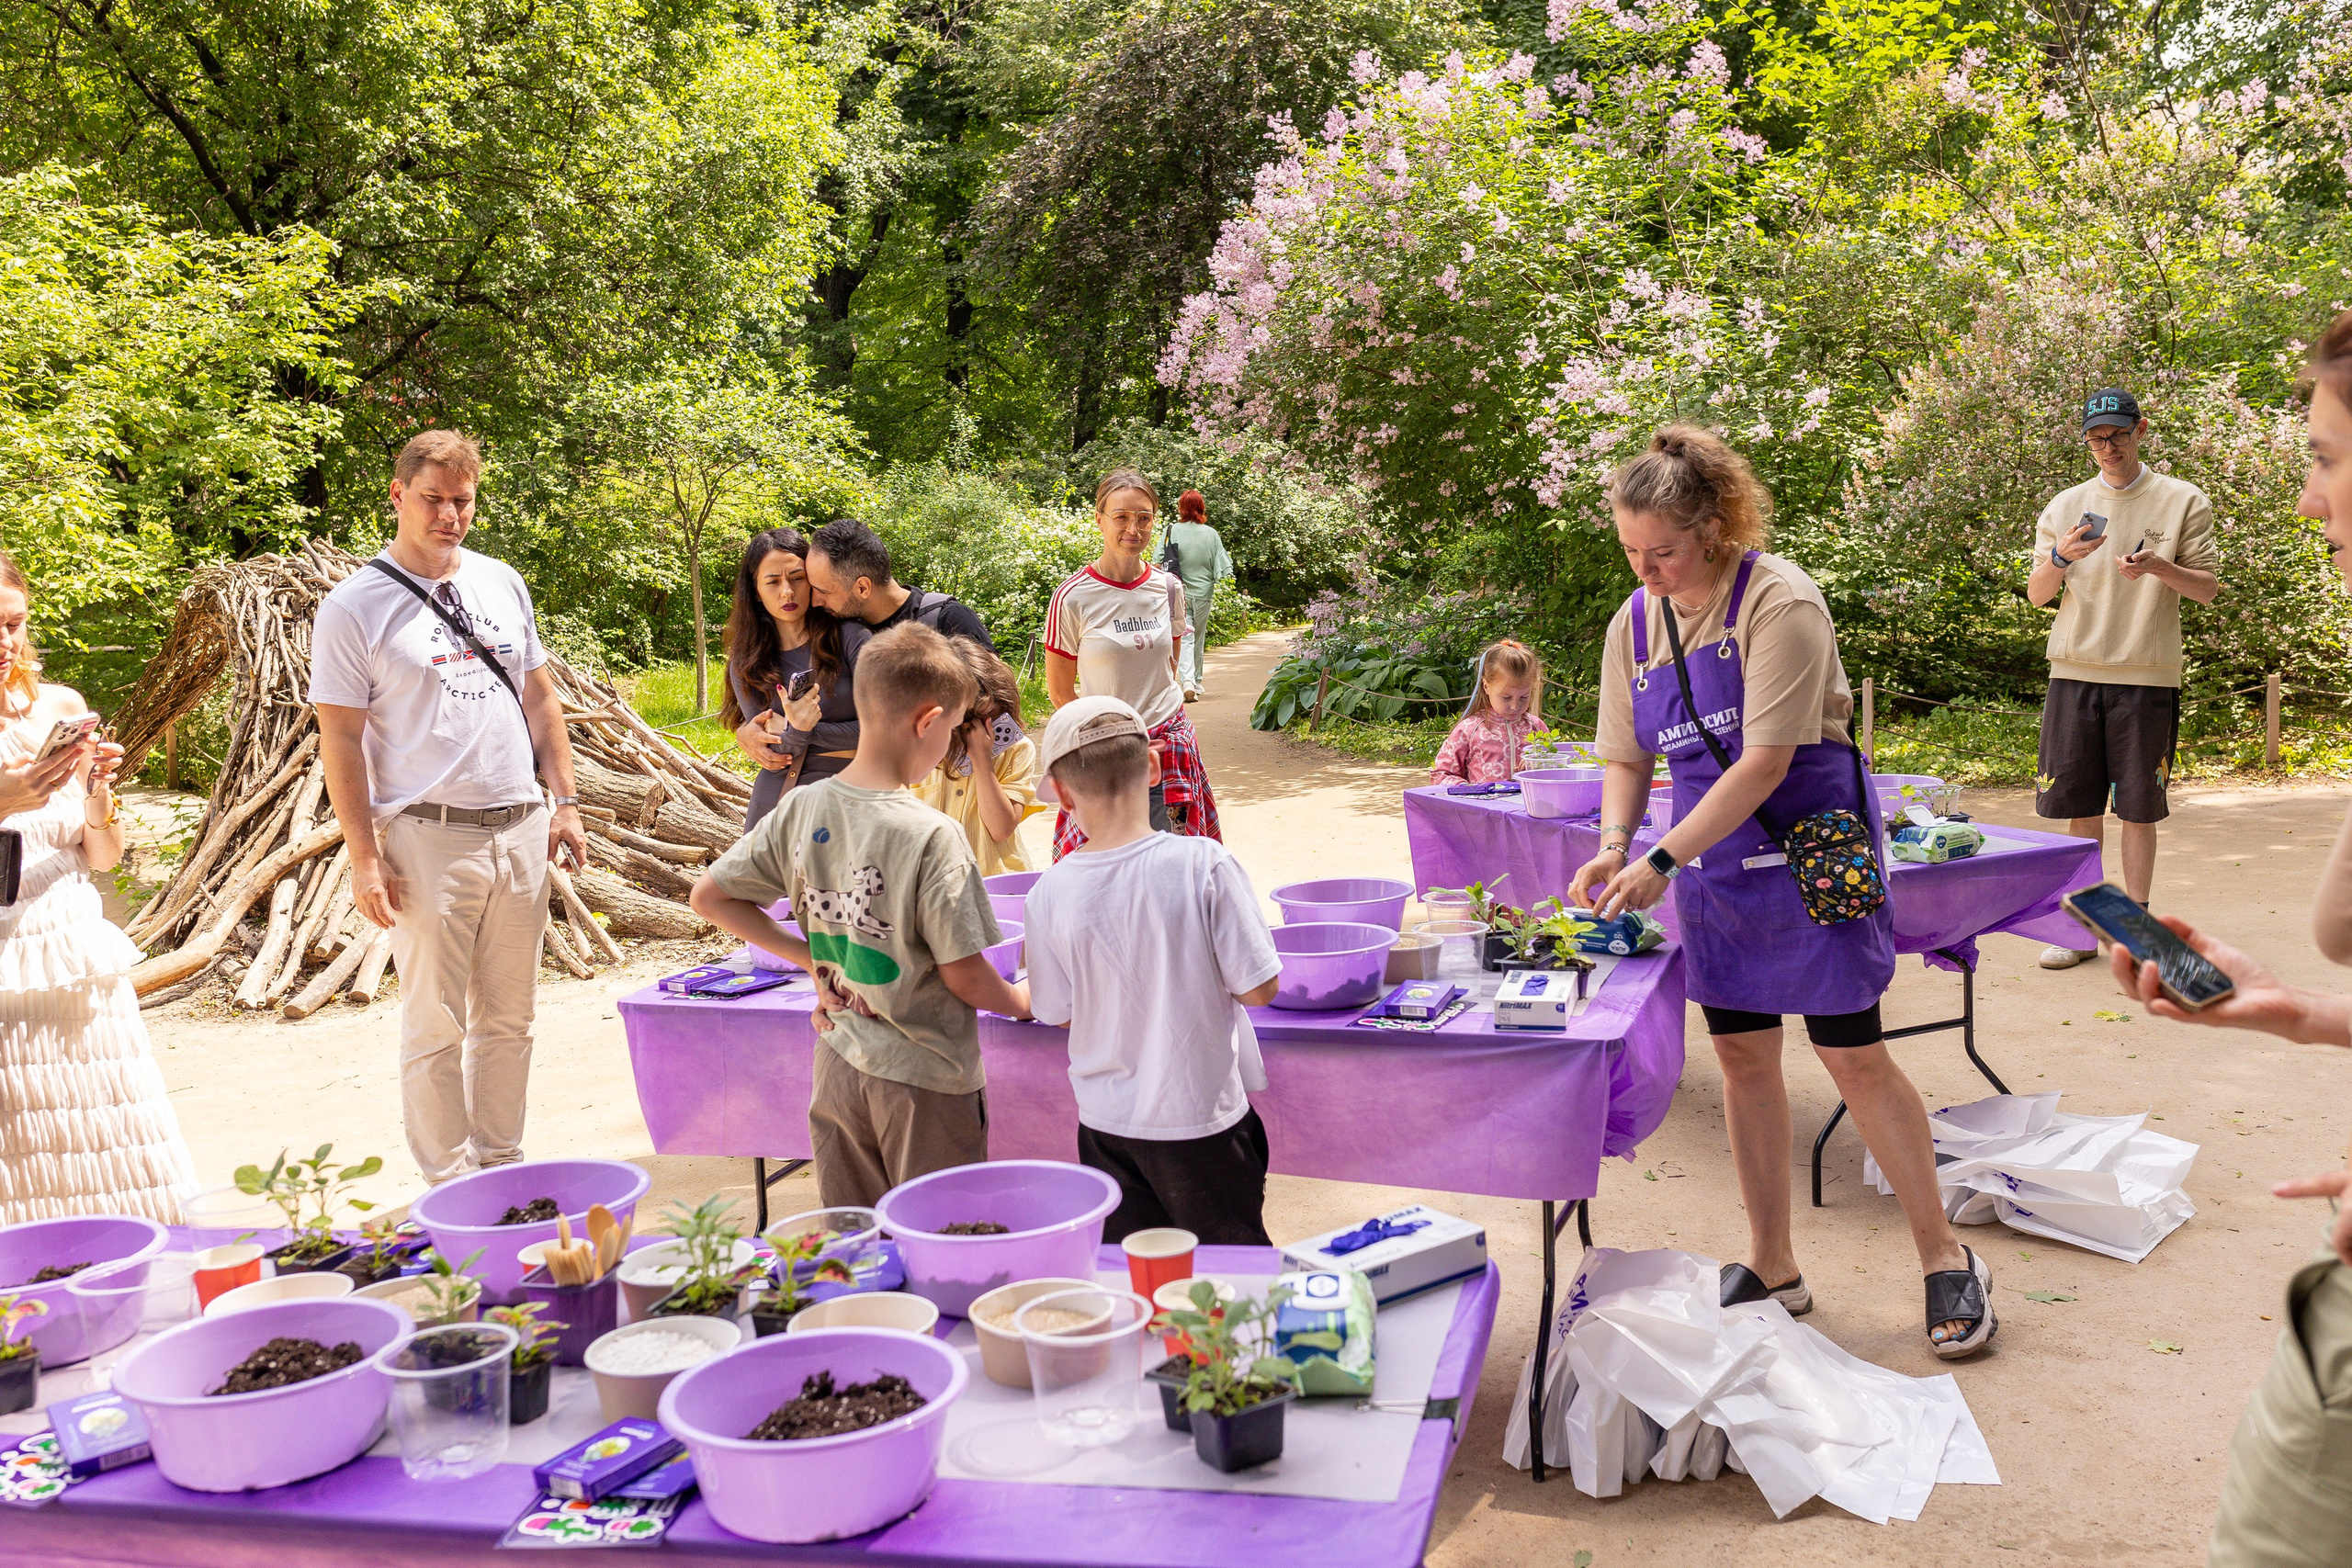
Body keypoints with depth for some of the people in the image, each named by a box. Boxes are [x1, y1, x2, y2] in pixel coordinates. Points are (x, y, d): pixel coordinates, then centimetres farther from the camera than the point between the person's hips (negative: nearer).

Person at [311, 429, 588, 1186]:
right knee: (438, 1025, 1)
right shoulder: (354, 606, -4)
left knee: (510, 1016, 12)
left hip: (520, 831, 5)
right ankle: (448, 1180, 13)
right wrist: (365, 858, -10)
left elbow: (540, 699, 18)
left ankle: (502, 1162, 24)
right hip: (429, 839, -5)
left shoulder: (502, 583, 11)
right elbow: (340, 740, -6)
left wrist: (565, 801, 11)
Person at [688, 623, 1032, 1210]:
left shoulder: (800, 810, -4)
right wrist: (1021, 1000, 5)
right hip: (924, 1078, -5)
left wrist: (808, 954, 8)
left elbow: (708, 896, 5)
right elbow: (963, 974, -16)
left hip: (838, 1067, 5)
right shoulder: (933, 836, -21)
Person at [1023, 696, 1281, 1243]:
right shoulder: (1204, 864, -19)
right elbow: (1258, 989, -14)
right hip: (1200, 1116, -2)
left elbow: (1058, 1013, 0)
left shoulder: (1050, 893, -12)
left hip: (1106, 1122, 2)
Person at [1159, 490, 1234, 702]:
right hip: (1203, 592, 2)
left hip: (1178, 592, -2)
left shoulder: (1172, 531, -6)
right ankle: (1197, 681, 29)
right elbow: (1221, 565, 0)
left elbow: (1161, 562, -7)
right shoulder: (1211, 534, -2)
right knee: (1199, 637, 17)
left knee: (1185, 637, -3)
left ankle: (1187, 680, -21)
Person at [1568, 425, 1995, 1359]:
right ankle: (1771, 1269, 20)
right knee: (1742, 1056, 8)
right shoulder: (1634, 625, 3)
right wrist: (1613, 846, -10)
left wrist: (1661, 862, -25)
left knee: (1854, 1057, -1)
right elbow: (1626, 758, 9)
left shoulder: (1778, 604, -18)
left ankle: (1945, 1260, 14)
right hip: (1711, 869, 6)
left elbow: (1764, 762, -23)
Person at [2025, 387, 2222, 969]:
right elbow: (2036, 594, 9)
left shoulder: (2182, 501, 4)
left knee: (2138, 811, 2)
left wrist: (2158, 566, -17)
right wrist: (2060, 556, -12)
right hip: (2075, 673, 2)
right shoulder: (2066, 506, 10)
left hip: (2147, 678, -2)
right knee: (2080, 808, 5)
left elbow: (2209, 588, 2)